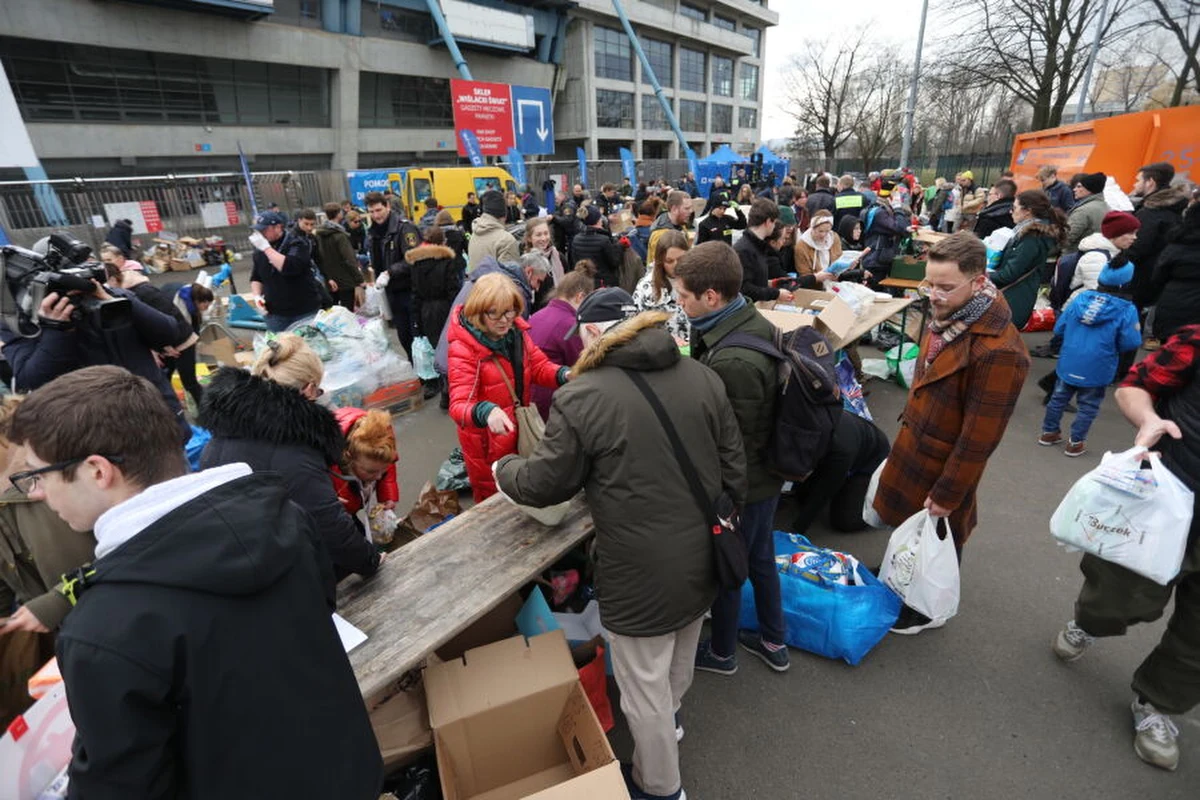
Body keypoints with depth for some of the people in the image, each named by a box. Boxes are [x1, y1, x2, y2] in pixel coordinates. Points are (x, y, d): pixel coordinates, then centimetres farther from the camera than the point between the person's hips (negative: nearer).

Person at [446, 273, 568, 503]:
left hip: (519, 432, 6)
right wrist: (486, 412, -56)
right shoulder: (463, 350, -25)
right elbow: (459, 405, -33)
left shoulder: (516, 332, -6)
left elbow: (539, 366, -2)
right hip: (486, 443, -6)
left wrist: (565, 375, -25)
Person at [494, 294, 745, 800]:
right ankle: (669, 722, 59)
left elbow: (545, 484, -7)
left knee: (644, 687, 19)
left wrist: (503, 470, 14)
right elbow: (735, 470, 3)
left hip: (642, 573, -6)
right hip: (702, 558, 7)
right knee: (677, 667, 32)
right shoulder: (703, 378, -3)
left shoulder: (582, 398, -19)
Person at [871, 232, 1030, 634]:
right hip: (913, 443, 8)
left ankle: (927, 611, 39)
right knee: (906, 523, 26)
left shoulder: (997, 351, -31)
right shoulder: (948, 315, -3)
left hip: (943, 462, -8)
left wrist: (948, 494, -18)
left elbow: (979, 437, -25)